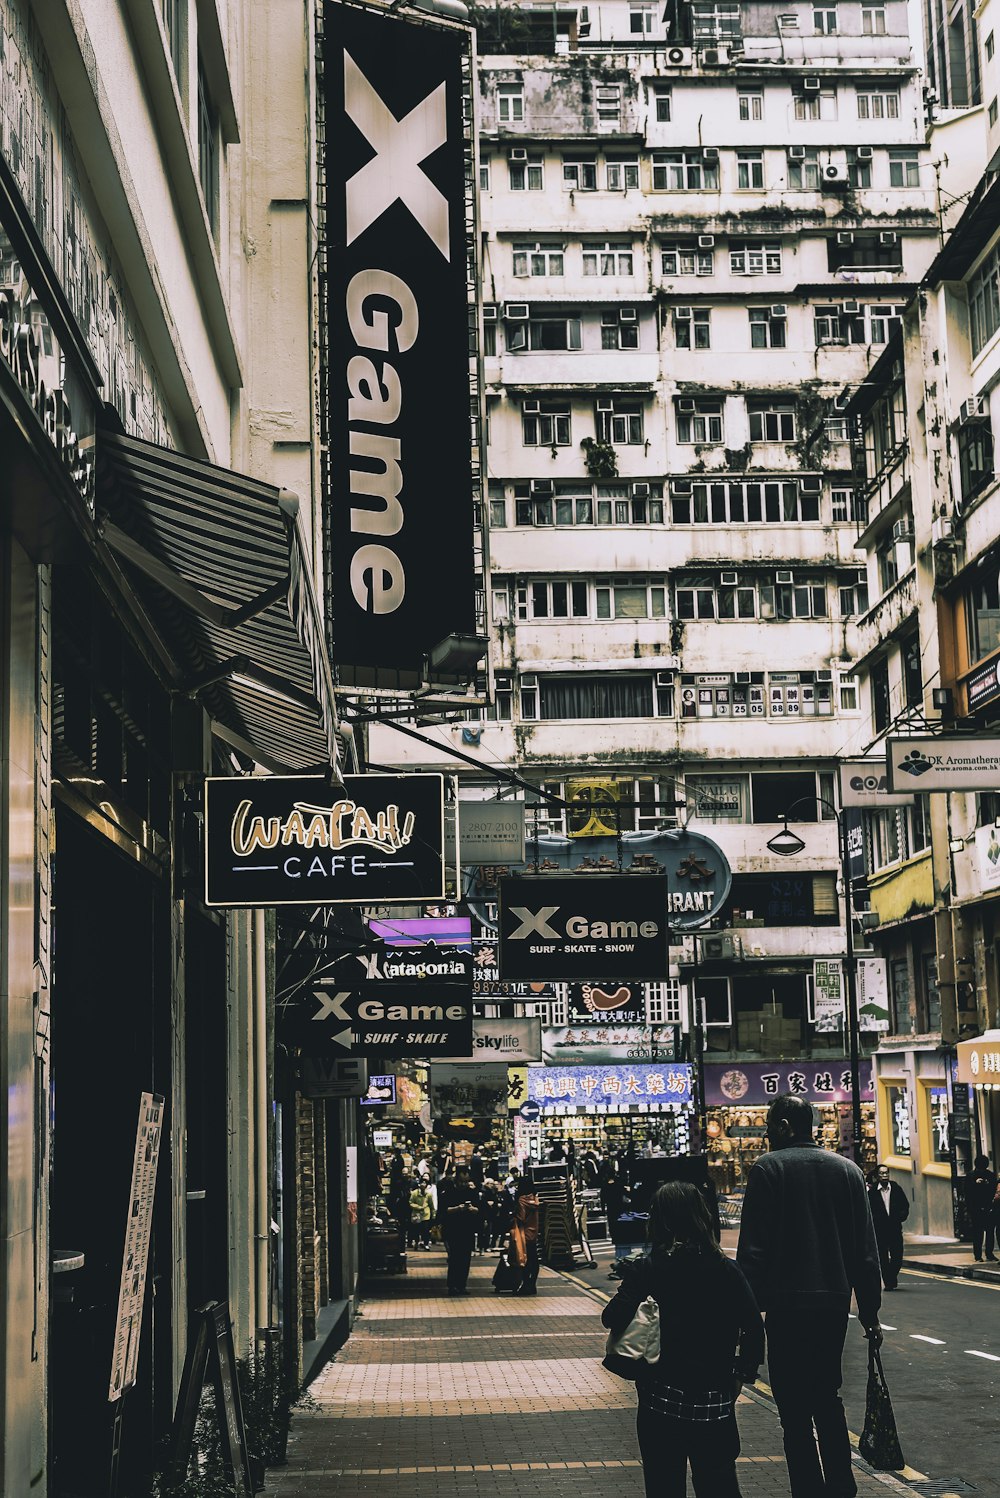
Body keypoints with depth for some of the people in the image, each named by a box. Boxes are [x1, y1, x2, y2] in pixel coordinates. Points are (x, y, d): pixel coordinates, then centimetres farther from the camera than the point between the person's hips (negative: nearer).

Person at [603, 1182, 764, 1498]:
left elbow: (613, 1318, -18)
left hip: (661, 1401, -2)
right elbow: (753, 1329, -6)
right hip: (715, 1403, 2)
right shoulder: (726, 1270, -3)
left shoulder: (646, 1271, -9)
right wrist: (741, 1375, 6)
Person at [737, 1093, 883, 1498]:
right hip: (835, 1302, 5)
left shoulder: (768, 1168, -5)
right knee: (829, 1401, 20)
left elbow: (752, 1248, -11)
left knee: (796, 1412, -1)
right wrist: (870, 1312, 14)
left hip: (788, 1305, -5)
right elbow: (865, 1249, 9)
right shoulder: (847, 1169, 8)